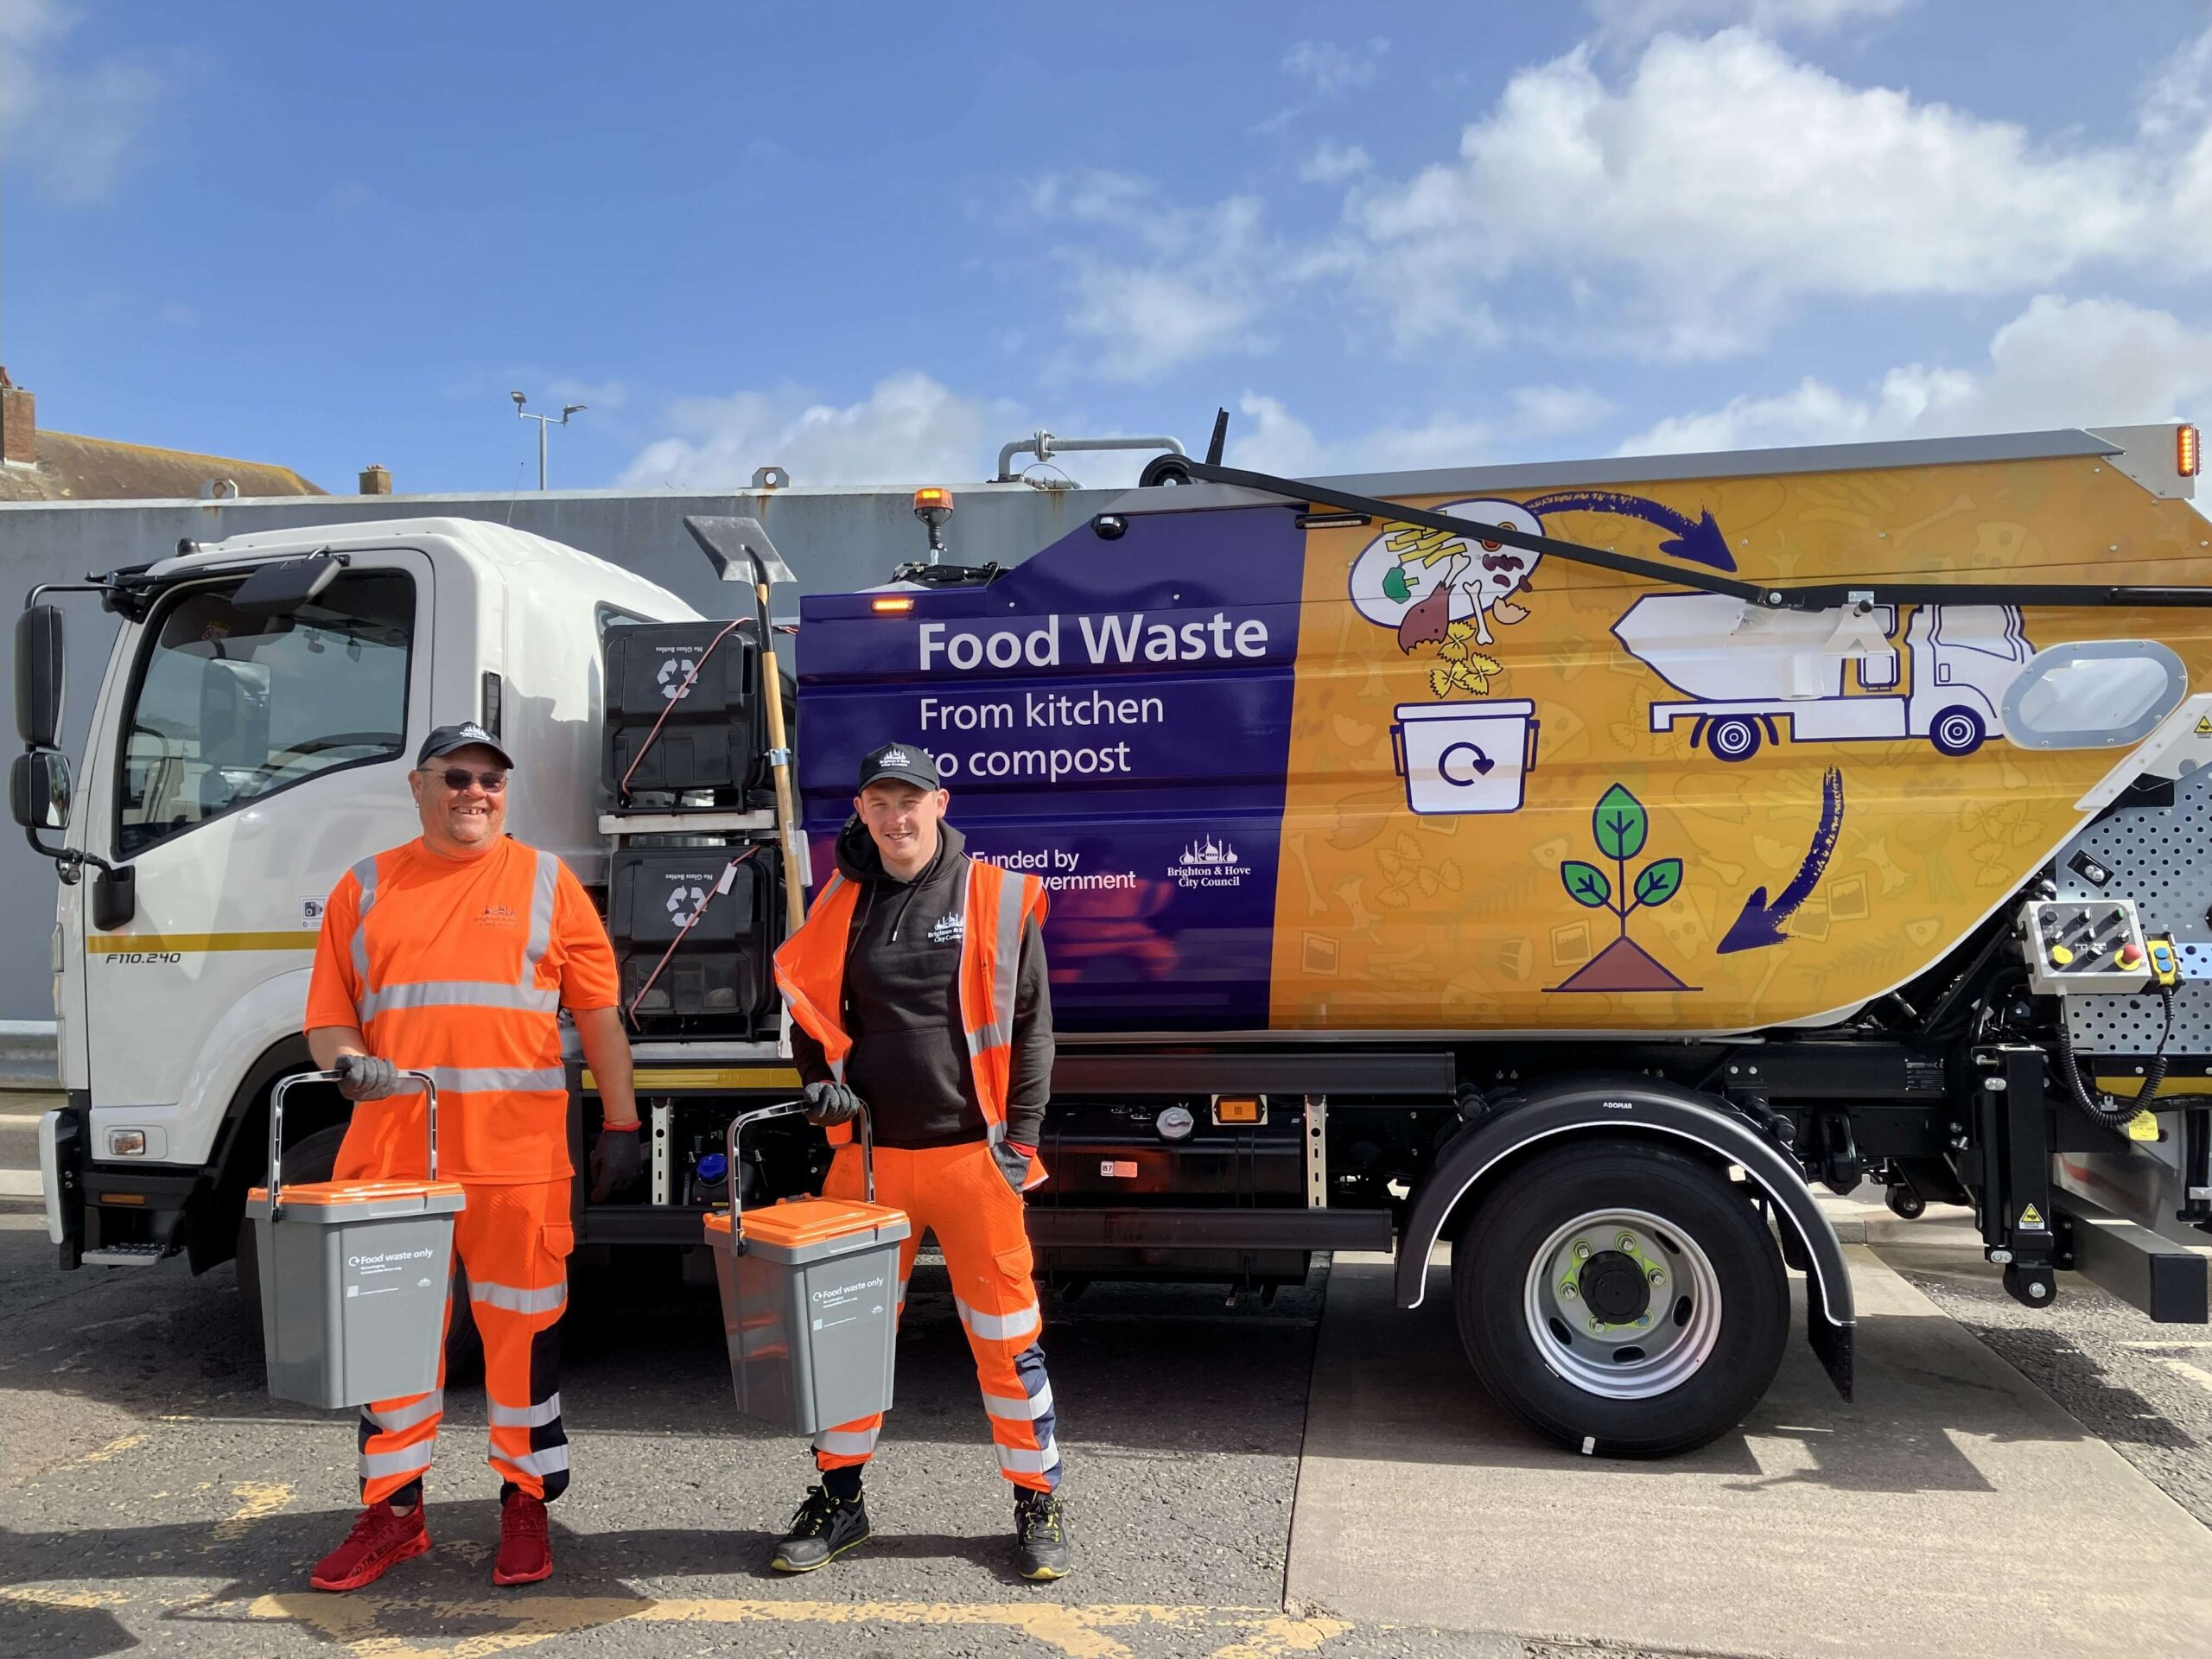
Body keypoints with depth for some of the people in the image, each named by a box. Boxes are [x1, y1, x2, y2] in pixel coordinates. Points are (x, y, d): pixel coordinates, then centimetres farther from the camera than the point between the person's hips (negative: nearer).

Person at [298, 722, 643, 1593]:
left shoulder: (545, 882, 6)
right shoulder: (366, 889, 11)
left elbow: (598, 1010, 5)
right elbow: (328, 1017, 11)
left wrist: (620, 1124, 1)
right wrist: (348, 1061, -11)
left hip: (517, 1153, -2)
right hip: (392, 1149, 2)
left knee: (522, 1325, 5)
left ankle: (526, 1502, 22)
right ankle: (392, 1509, 26)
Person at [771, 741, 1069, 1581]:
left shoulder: (996, 898, -2)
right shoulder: (841, 904, 7)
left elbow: (1030, 1026, -1)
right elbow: (812, 1008, 18)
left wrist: (1020, 1137, -6)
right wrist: (820, 1080, 0)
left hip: (973, 1155, -3)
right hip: (868, 1155, 3)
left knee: (1005, 1333, 5)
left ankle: (1038, 1503, 22)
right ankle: (838, 1499, 29)